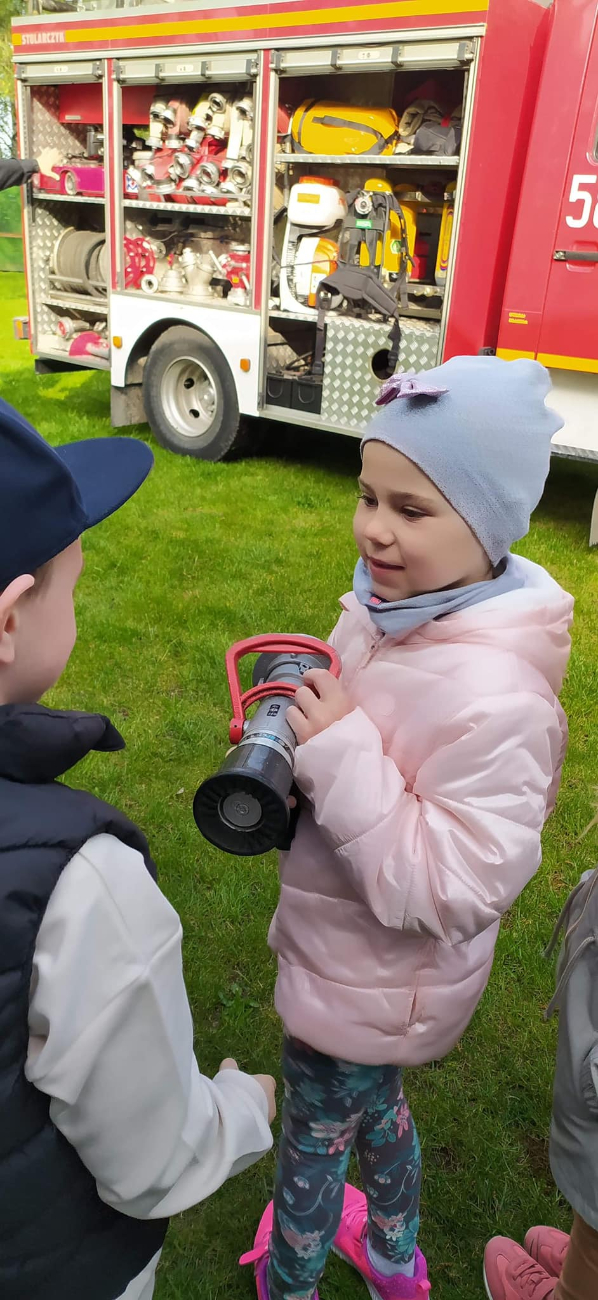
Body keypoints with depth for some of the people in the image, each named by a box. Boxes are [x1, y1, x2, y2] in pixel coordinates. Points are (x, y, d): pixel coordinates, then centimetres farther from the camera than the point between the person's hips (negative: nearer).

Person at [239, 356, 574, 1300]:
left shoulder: (495, 698, -36)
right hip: (337, 941, 8)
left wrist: (339, 756, -36)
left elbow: (457, 888, -33)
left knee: (315, 1142, 23)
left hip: (367, 989, -8)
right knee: (374, 1105, 34)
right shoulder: (387, 604, -10)